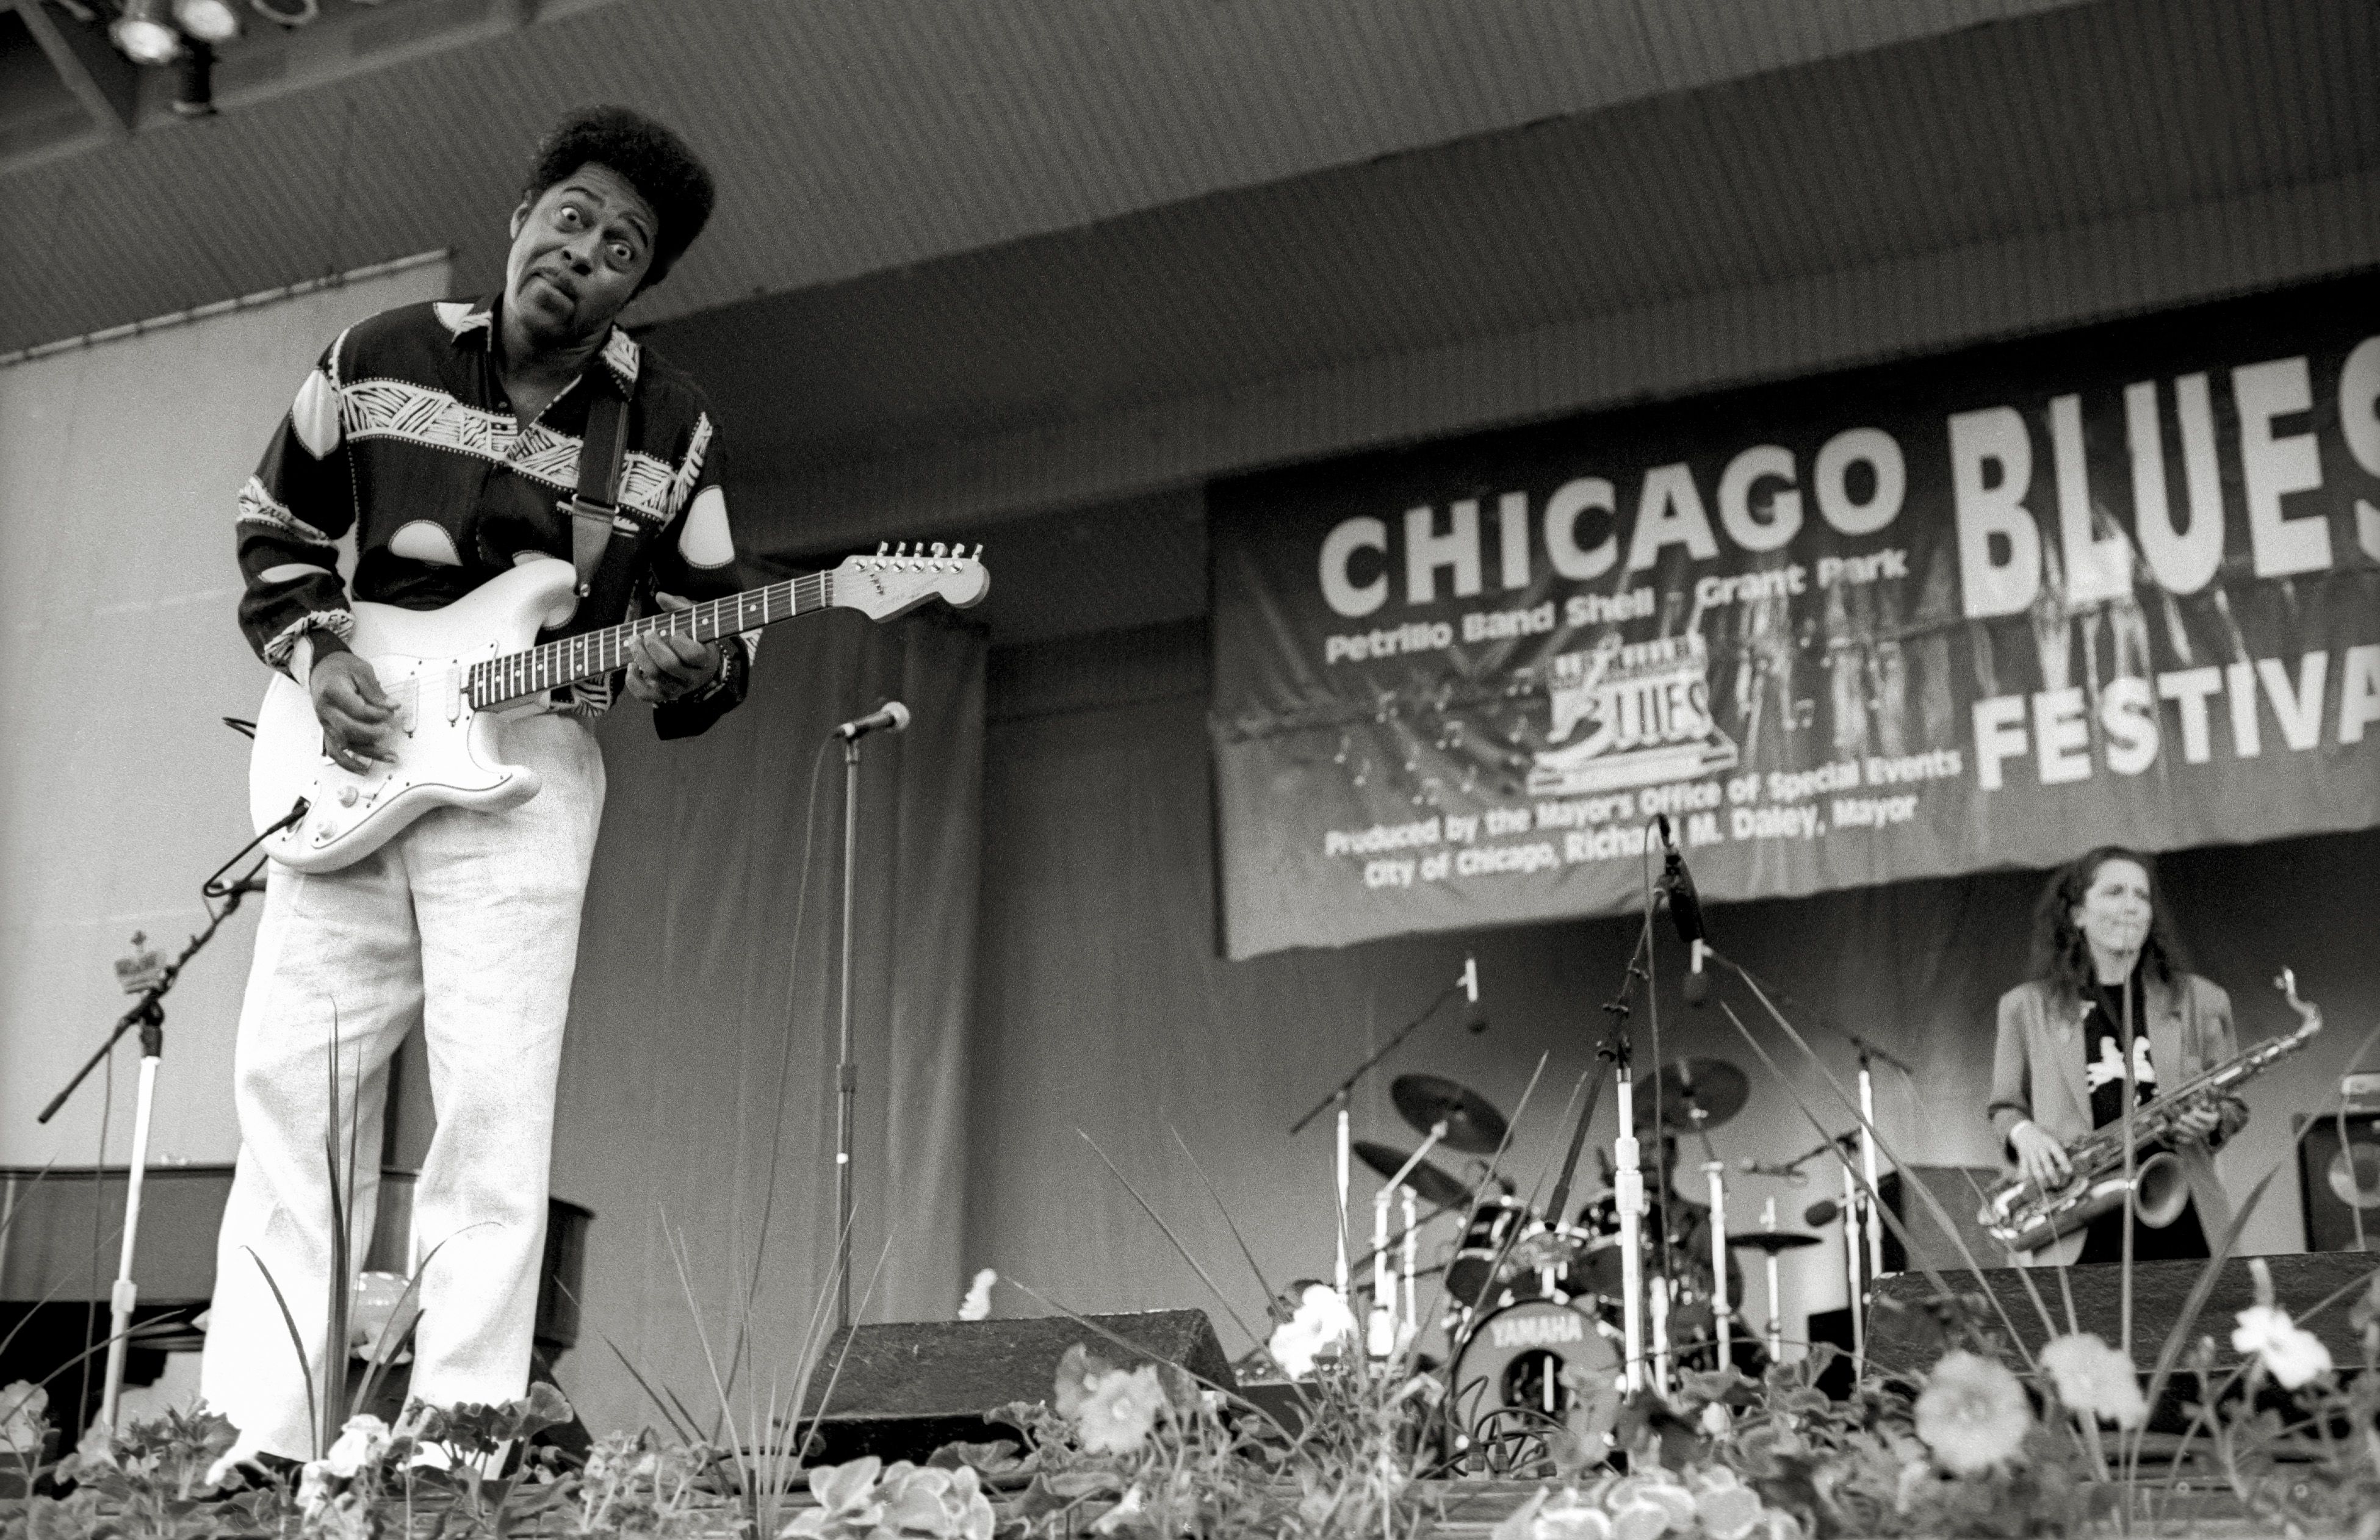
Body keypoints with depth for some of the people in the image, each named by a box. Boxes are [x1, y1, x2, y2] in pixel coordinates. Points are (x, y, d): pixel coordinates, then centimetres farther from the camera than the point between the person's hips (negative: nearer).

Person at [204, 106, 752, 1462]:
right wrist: (316, 654, -2)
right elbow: (277, 529, 15)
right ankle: (252, 1438, 6)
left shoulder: (671, 428, 2)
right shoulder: (379, 358, 5)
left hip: (524, 767, -2)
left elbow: (721, 629, 7)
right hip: (349, 760, 2)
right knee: (293, 1084, 0)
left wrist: (686, 671, -16)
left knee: (494, 1105, -9)